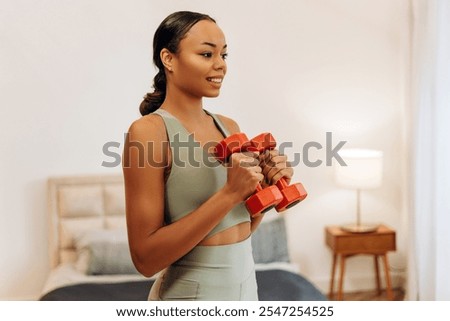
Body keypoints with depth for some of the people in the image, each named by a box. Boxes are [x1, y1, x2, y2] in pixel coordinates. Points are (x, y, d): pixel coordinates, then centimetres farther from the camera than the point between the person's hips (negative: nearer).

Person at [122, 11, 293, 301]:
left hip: (247, 284, 6)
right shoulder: (149, 131, -17)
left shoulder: (229, 127, 2)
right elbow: (145, 257, -21)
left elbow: (242, 226, 10)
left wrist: (267, 185, -9)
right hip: (190, 292, -6)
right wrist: (229, 194, -26)